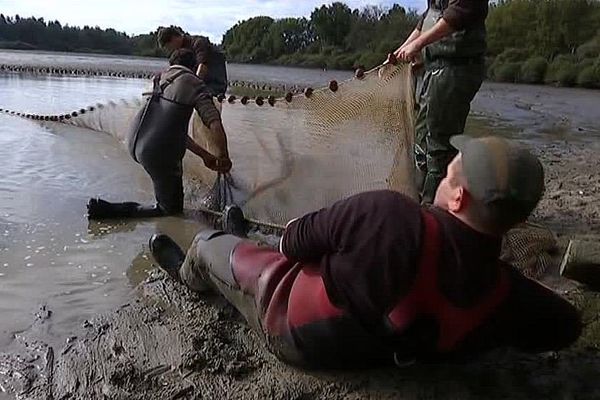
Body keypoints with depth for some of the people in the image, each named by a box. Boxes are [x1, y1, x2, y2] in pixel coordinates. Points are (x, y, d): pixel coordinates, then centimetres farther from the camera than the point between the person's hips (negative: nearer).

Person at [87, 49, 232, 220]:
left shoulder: (159, 79, 20)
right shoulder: (195, 85, 0)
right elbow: (215, 126, -14)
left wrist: (205, 155, 23)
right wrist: (223, 158, 2)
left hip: (134, 144, 7)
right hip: (159, 153, -7)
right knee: (172, 209, 13)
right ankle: (108, 209, 0)